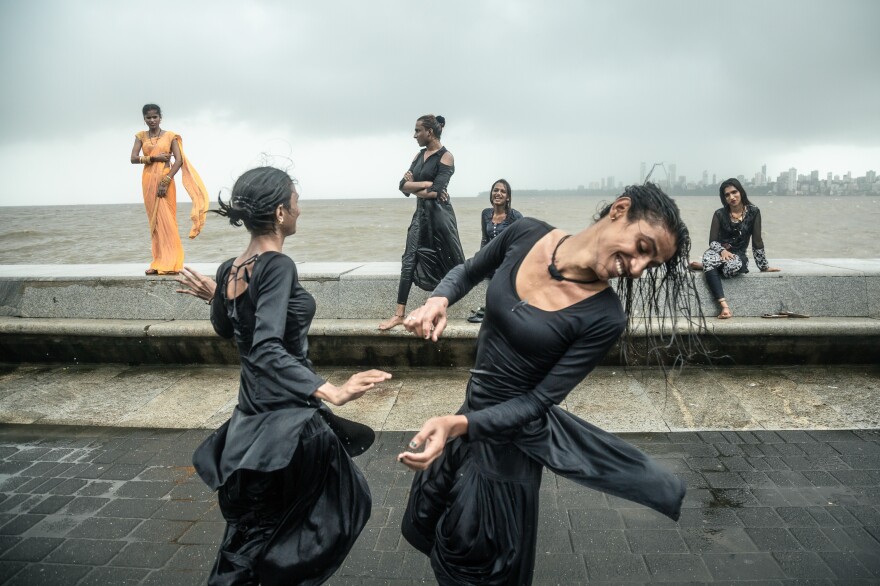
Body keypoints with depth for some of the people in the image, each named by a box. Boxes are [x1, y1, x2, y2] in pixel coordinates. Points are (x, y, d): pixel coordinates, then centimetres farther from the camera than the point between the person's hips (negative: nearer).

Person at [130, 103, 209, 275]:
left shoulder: (170, 136, -1)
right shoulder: (141, 136, 9)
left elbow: (179, 160, -9)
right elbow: (133, 158, 0)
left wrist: (165, 182, -16)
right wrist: (154, 157, -14)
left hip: (165, 180, -4)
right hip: (149, 181, 4)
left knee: (166, 220, -7)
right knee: (155, 220, 4)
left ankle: (168, 263, -5)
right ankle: (159, 262, 5)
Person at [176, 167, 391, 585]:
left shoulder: (229, 270, 3)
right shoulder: (277, 266, -21)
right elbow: (267, 352, -31)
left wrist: (214, 296, 37)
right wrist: (330, 392, -40)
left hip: (251, 416, 8)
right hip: (285, 419, -8)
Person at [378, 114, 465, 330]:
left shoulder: (445, 157, -9)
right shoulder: (420, 155, 13)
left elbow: (435, 193, -20)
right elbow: (403, 185, 4)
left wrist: (414, 186, -5)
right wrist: (425, 184, -11)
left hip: (439, 214, -7)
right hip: (421, 213, 7)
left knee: (452, 260, 7)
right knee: (409, 260, -1)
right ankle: (399, 314, 5)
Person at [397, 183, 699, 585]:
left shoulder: (604, 318, -24)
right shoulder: (526, 234, -13)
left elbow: (537, 401, -21)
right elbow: (467, 272, 6)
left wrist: (459, 425, -34)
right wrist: (438, 300, -15)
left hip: (510, 434, -5)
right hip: (474, 409, 6)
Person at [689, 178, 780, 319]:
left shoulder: (753, 212, -1)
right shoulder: (719, 214, 0)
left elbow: (757, 241, 0)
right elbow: (712, 241, -2)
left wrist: (764, 266, 0)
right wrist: (722, 250, -24)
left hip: (738, 254, 0)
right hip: (720, 251, 1)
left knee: (734, 266, -40)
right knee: (709, 257, -38)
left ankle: (705, 266, -6)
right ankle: (724, 305, -41)